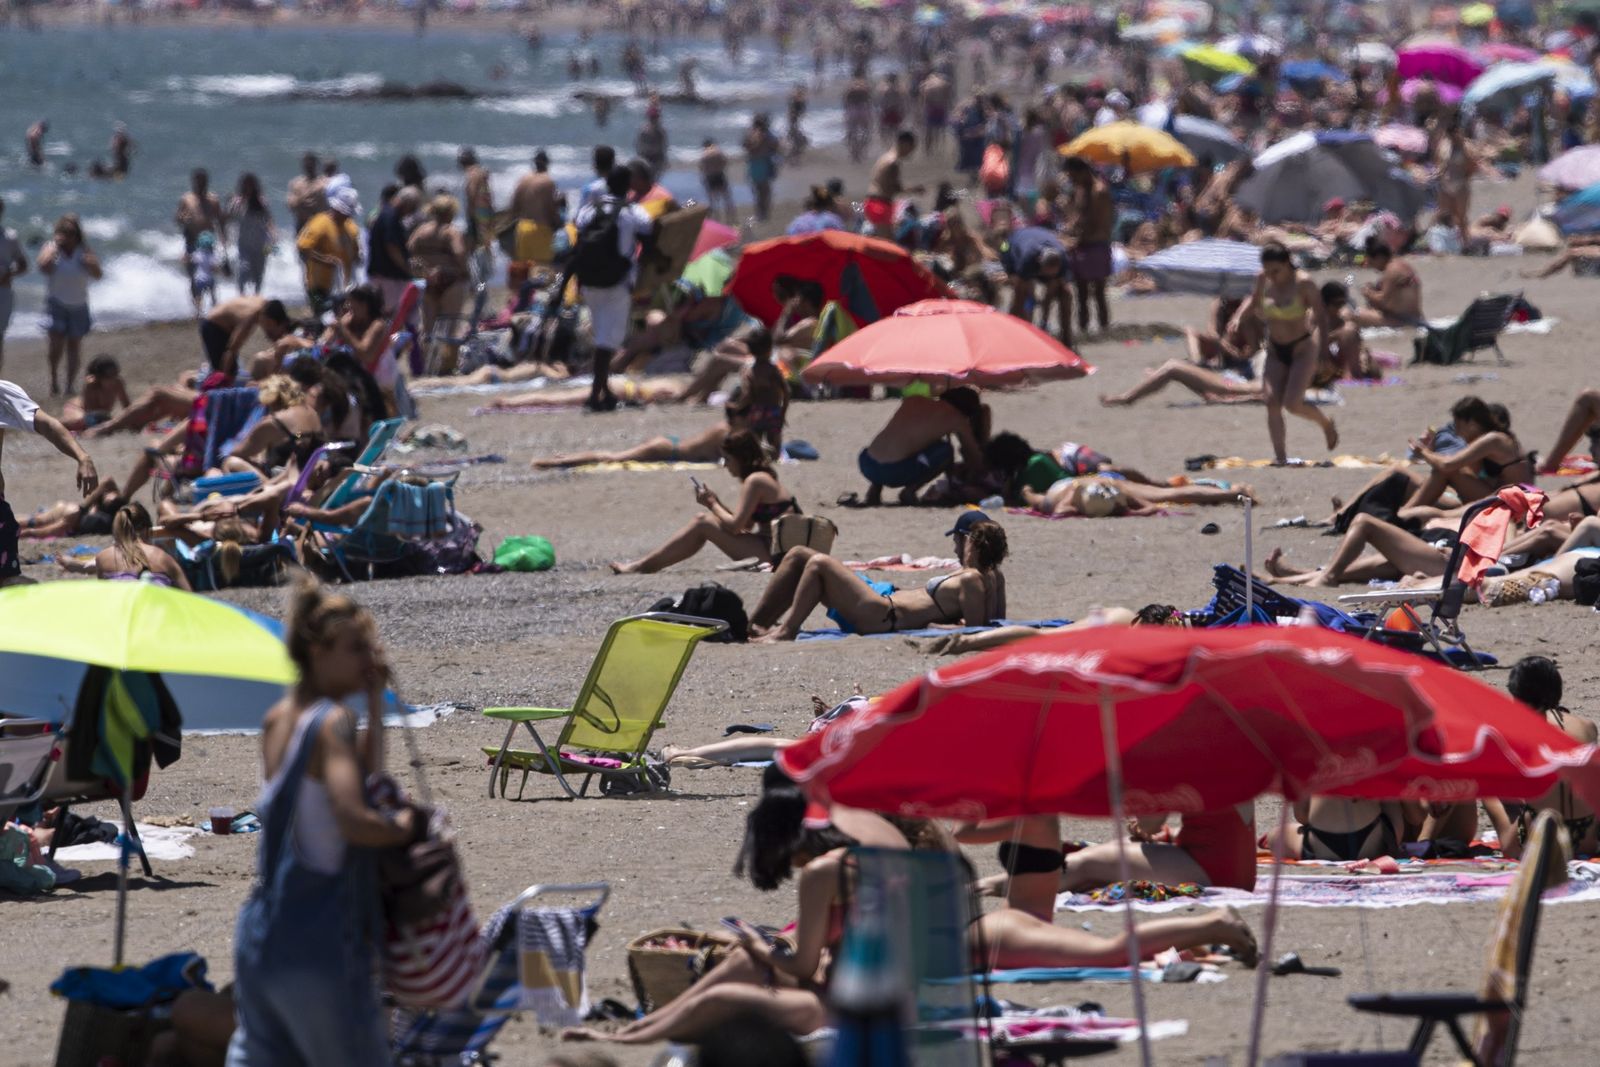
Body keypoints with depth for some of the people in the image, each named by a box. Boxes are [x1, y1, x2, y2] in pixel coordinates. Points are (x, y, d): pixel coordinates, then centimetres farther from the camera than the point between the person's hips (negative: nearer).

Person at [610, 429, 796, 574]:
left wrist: (712, 504, -1)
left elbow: (735, 526, -17)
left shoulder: (755, 481, -14)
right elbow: (746, 524, 17)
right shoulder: (763, 477, 17)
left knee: (703, 523, -9)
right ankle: (648, 565, 10)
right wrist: (717, 503, 7)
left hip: (769, 553, -10)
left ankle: (642, 566, -2)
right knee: (703, 520, 11)